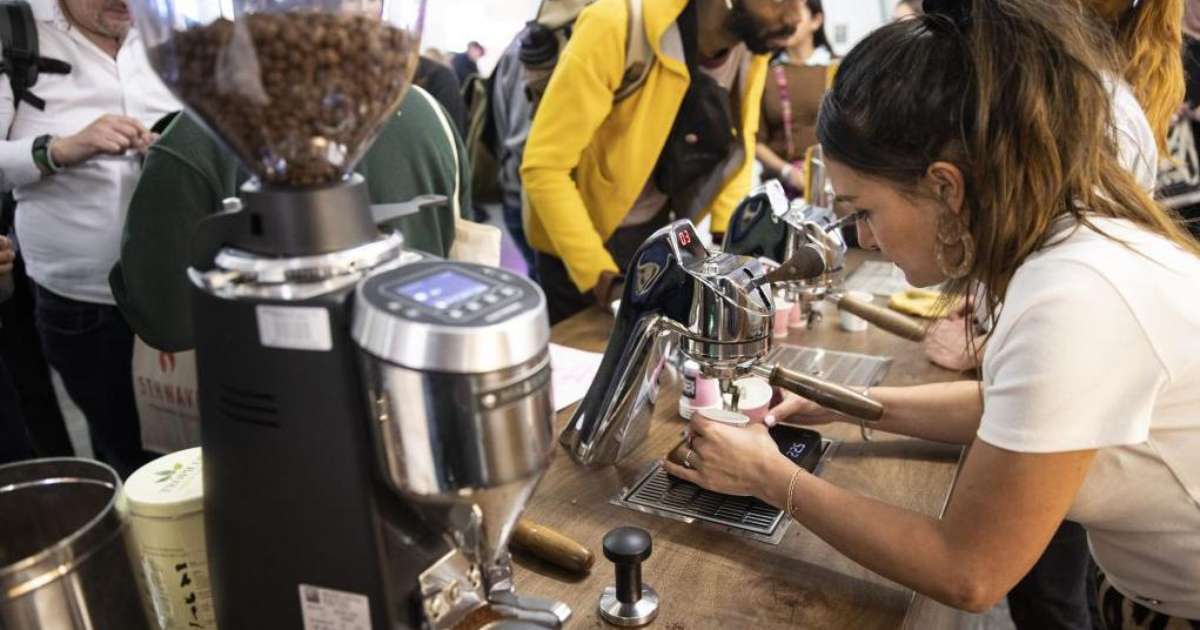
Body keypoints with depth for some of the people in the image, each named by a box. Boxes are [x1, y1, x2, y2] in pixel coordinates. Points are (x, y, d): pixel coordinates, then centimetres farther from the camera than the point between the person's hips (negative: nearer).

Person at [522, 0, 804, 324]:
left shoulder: (754, 38, -12)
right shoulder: (617, 28, -29)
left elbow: (739, 140, 4)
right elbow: (544, 166, -26)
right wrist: (600, 275, -29)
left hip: (662, 231, 5)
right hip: (586, 235, -4)